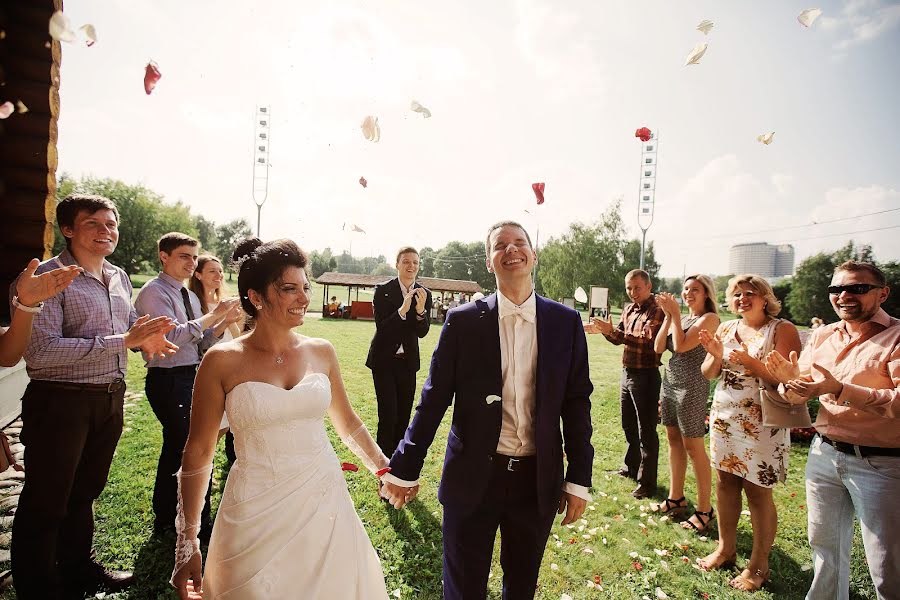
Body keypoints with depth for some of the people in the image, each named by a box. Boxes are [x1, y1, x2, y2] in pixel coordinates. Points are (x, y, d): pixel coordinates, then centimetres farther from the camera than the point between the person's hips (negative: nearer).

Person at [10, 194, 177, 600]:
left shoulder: (119, 278, 8)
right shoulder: (45, 278, -16)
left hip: (110, 399, 7)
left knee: (84, 492, 23)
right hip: (60, 402, -7)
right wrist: (124, 340, -27)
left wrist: (147, 336, -3)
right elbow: (42, 352, -26)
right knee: (45, 503, 10)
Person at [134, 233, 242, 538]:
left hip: (192, 377, 9)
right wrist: (213, 315, -22)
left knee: (177, 447, 20)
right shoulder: (154, 292, -12)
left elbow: (200, 342, 13)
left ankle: (166, 519, 38)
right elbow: (172, 336, -24)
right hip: (167, 379, -9)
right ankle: (200, 523, 13)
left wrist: (224, 323, -3)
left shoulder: (190, 296, 14)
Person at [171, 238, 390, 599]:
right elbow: (198, 452, -3)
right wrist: (187, 542, -3)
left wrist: (383, 468, 7)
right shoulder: (222, 361, -9)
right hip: (257, 515, -2)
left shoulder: (321, 352, -1)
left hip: (326, 505, 3)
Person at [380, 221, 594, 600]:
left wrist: (579, 479, 1)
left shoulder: (566, 323, -2)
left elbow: (576, 401, 1)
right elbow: (434, 398, -4)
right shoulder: (463, 321, -6)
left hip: (538, 480, 2)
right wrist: (404, 468, -3)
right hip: (472, 478, -1)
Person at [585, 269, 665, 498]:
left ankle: (647, 483, 13)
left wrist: (613, 331, -32)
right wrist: (603, 330, -4)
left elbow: (649, 341, -28)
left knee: (646, 432, 1)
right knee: (629, 426, 21)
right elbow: (619, 338, 16)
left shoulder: (657, 311, -15)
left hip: (646, 376, -8)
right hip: (627, 373, 8)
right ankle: (631, 467, 39)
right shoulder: (629, 309, 10)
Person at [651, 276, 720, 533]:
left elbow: (681, 346, -20)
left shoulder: (709, 318, -10)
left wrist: (675, 314, -13)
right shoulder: (681, 317, 11)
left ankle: (704, 509, 12)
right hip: (670, 382, 8)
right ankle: (676, 497, 27)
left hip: (692, 386, -7)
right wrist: (668, 316, -2)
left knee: (693, 446, -1)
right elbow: (659, 347, 3)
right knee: (674, 439, 14)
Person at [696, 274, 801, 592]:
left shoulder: (782, 329, -8)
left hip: (761, 424, -5)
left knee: (757, 492, 3)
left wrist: (748, 360, -26)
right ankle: (726, 548, 30)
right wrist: (716, 354, -12)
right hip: (724, 418, 5)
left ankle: (758, 566, 20)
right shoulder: (726, 328, 7)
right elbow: (708, 374, 7)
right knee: (724, 483, 13)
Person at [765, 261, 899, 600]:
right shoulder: (822, 336, 7)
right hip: (824, 454, 5)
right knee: (824, 545, 20)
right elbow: (798, 397, 9)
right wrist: (791, 380, -12)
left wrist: (840, 389, -29)